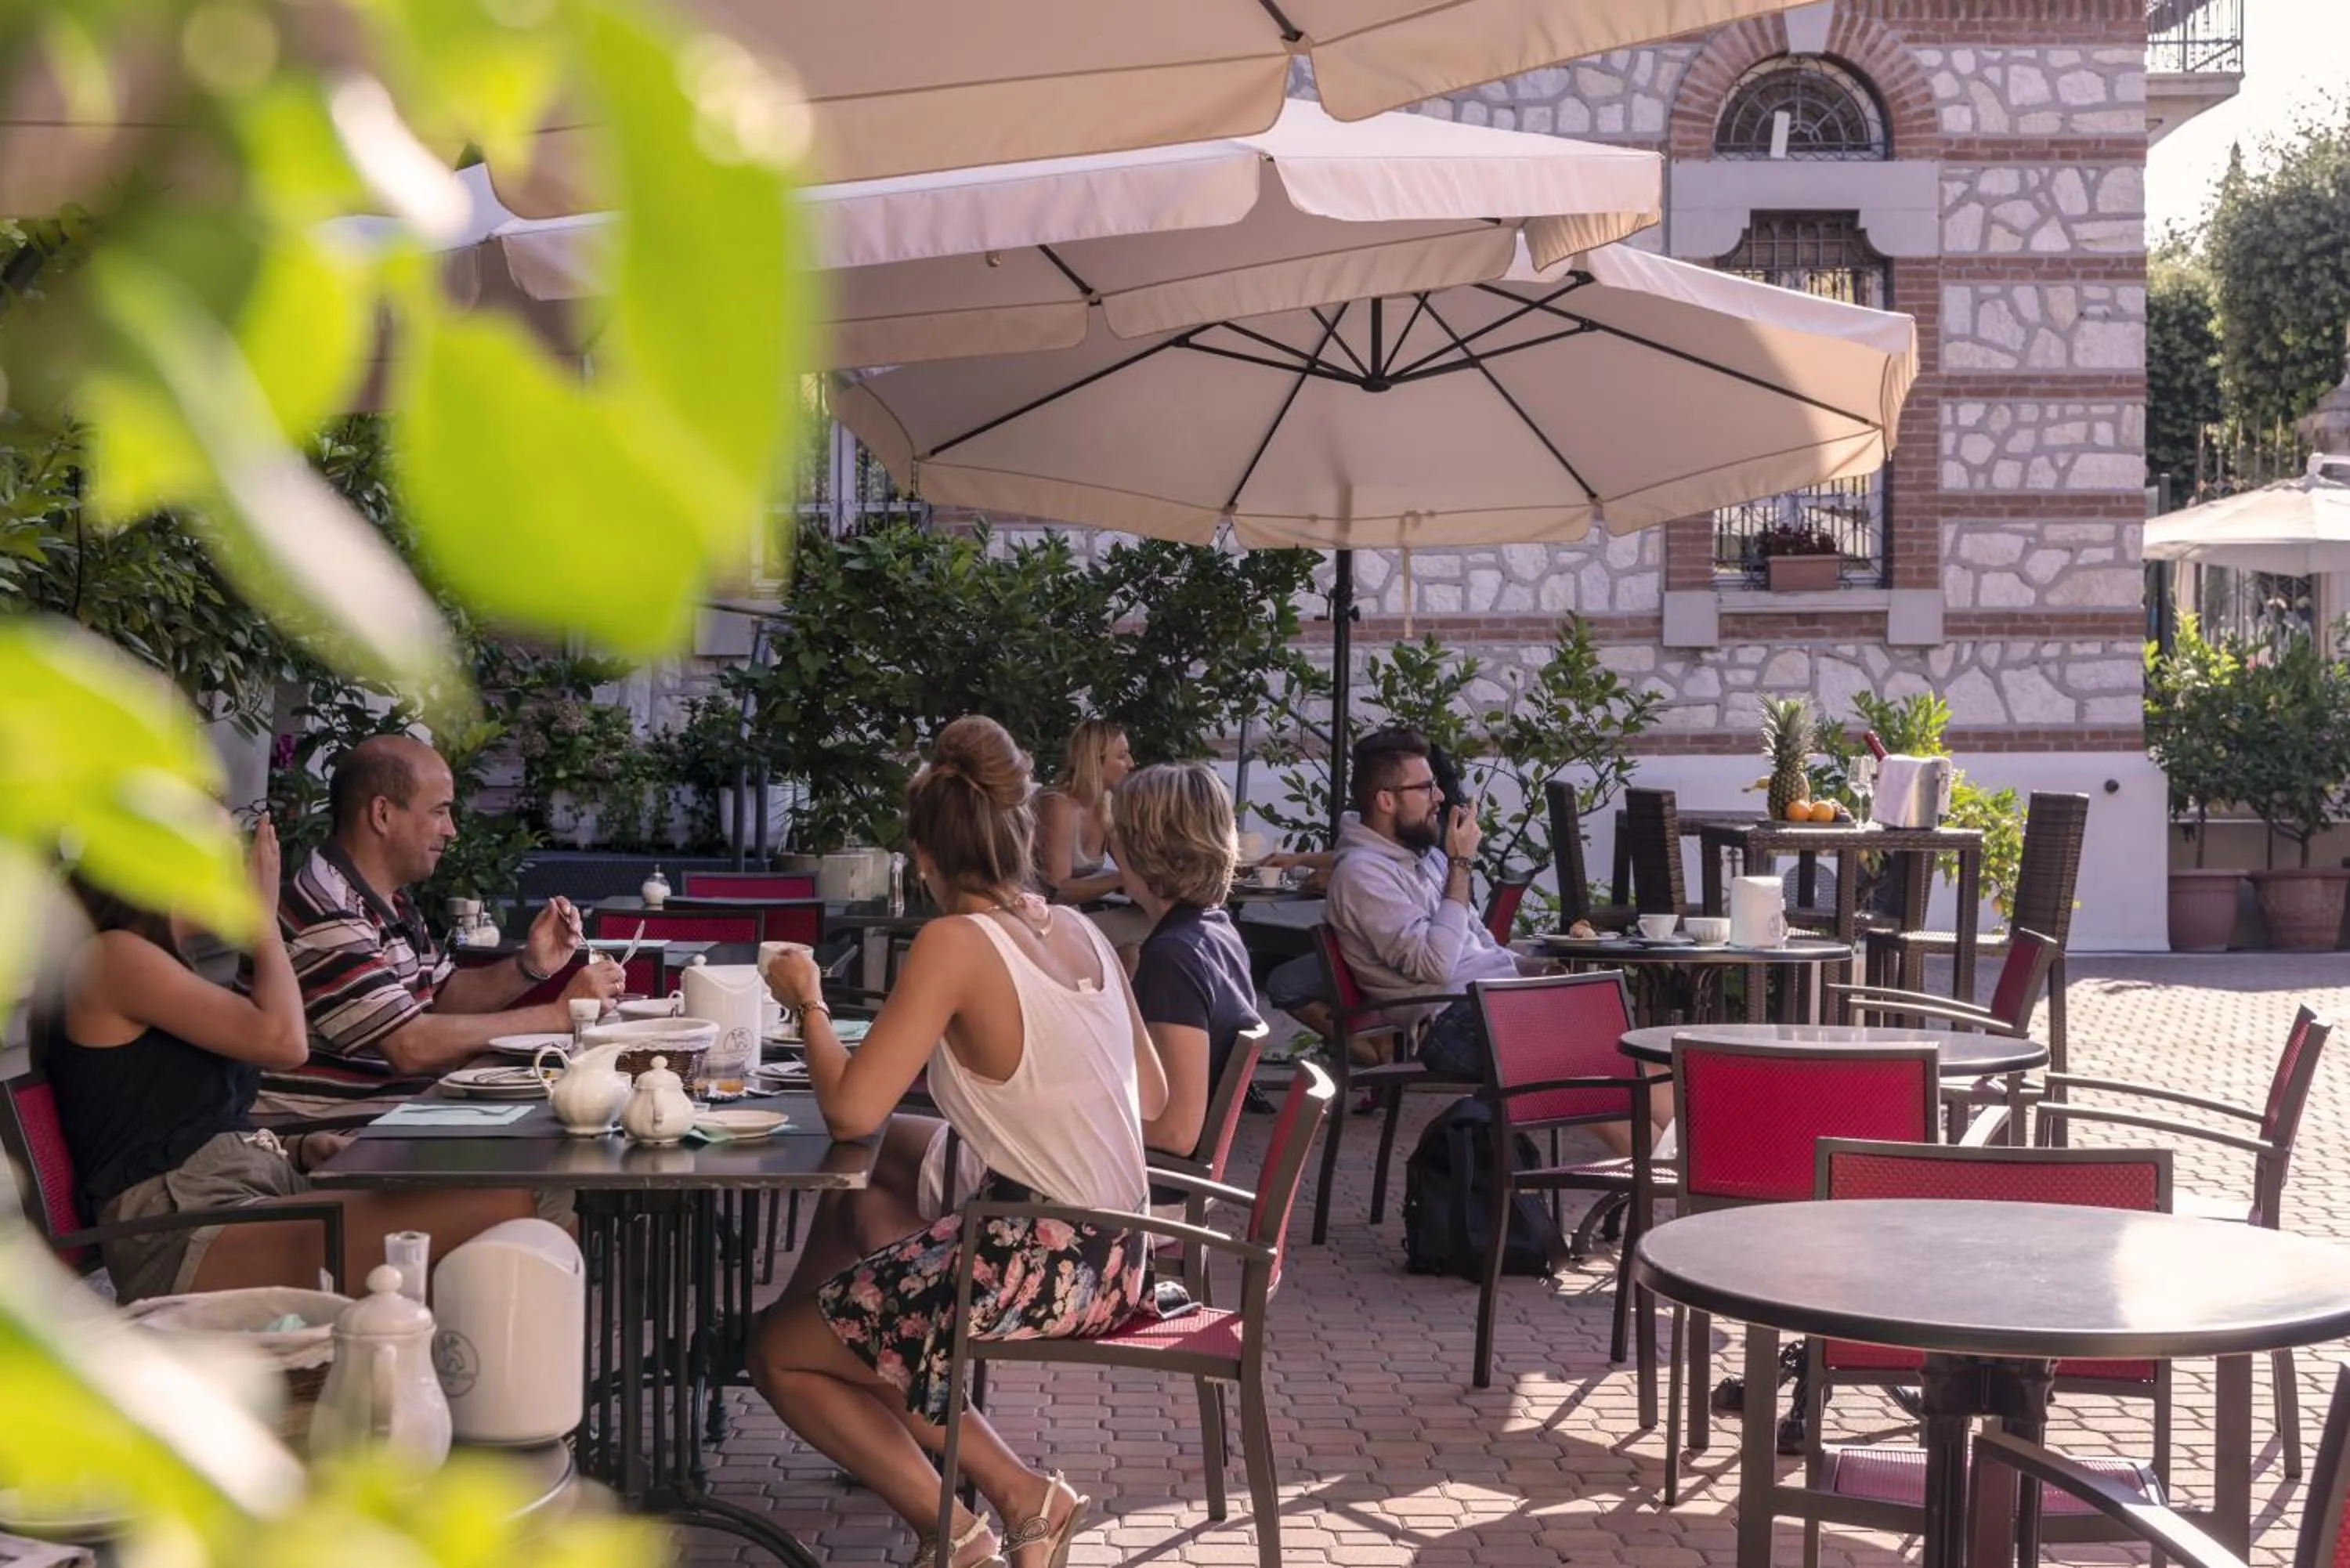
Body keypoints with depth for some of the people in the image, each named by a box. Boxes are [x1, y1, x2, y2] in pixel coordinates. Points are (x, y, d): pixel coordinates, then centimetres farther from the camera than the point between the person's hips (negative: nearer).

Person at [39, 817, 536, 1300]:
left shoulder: (158, 961, 27)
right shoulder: (109, 957, -1)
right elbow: (283, 1040, -10)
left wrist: (298, 1150, 8)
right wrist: (262, 917, 5)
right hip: (185, 1238, -9)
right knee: (500, 1207, -26)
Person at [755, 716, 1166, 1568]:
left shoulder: (955, 944, -15)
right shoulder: (1081, 931, 5)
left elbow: (851, 1110, -19)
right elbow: (1152, 1099, 13)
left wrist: (808, 1003, -2)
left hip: (1037, 1262, -7)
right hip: (1117, 1257, 8)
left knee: (779, 1350, 12)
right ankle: (1018, 1492, 15)